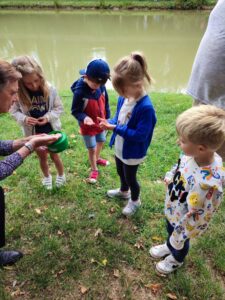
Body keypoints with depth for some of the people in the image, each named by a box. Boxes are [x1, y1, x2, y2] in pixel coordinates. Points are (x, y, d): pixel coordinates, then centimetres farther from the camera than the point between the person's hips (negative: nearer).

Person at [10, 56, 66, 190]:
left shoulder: (50, 89, -19)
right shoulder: (18, 94, -19)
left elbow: (59, 108, -8)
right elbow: (14, 111, -5)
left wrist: (48, 117, -24)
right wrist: (24, 119, -24)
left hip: (51, 130, -1)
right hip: (34, 133, 1)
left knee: (54, 155, 15)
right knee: (42, 157, 18)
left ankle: (61, 175, 43)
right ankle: (47, 176, 46)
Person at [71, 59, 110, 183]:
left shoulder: (101, 86, -15)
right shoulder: (79, 92, -30)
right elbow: (75, 111, -22)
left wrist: (107, 117, 8)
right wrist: (84, 117, -42)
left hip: (101, 122, 6)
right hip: (88, 126, -6)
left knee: (101, 142, 27)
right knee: (91, 149, 8)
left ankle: (97, 159, 57)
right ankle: (94, 170, 32)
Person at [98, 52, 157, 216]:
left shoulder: (146, 107, -33)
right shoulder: (124, 98, -9)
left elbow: (139, 135, -31)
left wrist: (115, 128, -31)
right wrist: (109, 122, -15)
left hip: (133, 152, -7)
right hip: (120, 147, 8)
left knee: (130, 177, 16)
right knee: (121, 172, 30)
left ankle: (135, 201, 45)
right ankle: (124, 191, 59)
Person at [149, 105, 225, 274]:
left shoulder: (207, 183, -45)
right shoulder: (194, 155, -23)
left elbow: (196, 216, -30)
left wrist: (180, 234, -18)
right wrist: (169, 178, 10)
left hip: (182, 222, -6)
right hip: (172, 210, 6)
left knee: (178, 243, 28)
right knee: (170, 230, 35)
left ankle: (176, 260, 61)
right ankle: (169, 246, 68)